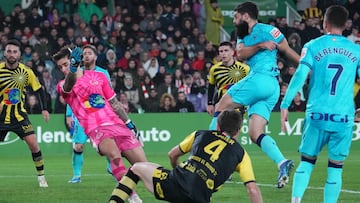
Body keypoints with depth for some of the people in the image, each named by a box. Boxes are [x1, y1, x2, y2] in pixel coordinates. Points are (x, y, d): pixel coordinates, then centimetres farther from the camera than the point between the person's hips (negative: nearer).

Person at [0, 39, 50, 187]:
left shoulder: (26, 72, -4)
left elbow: (39, 90, 5)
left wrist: (44, 109, -5)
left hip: (19, 115, 0)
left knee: (33, 143, -11)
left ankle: (41, 176, 2)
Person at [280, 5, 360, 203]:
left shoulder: (312, 46, 3)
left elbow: (299, 77, -6)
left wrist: (285, 105, -6)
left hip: (317, 114, 0)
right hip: (344, 117, 0)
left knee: (307, 161, 9)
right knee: (335, 167, 7)